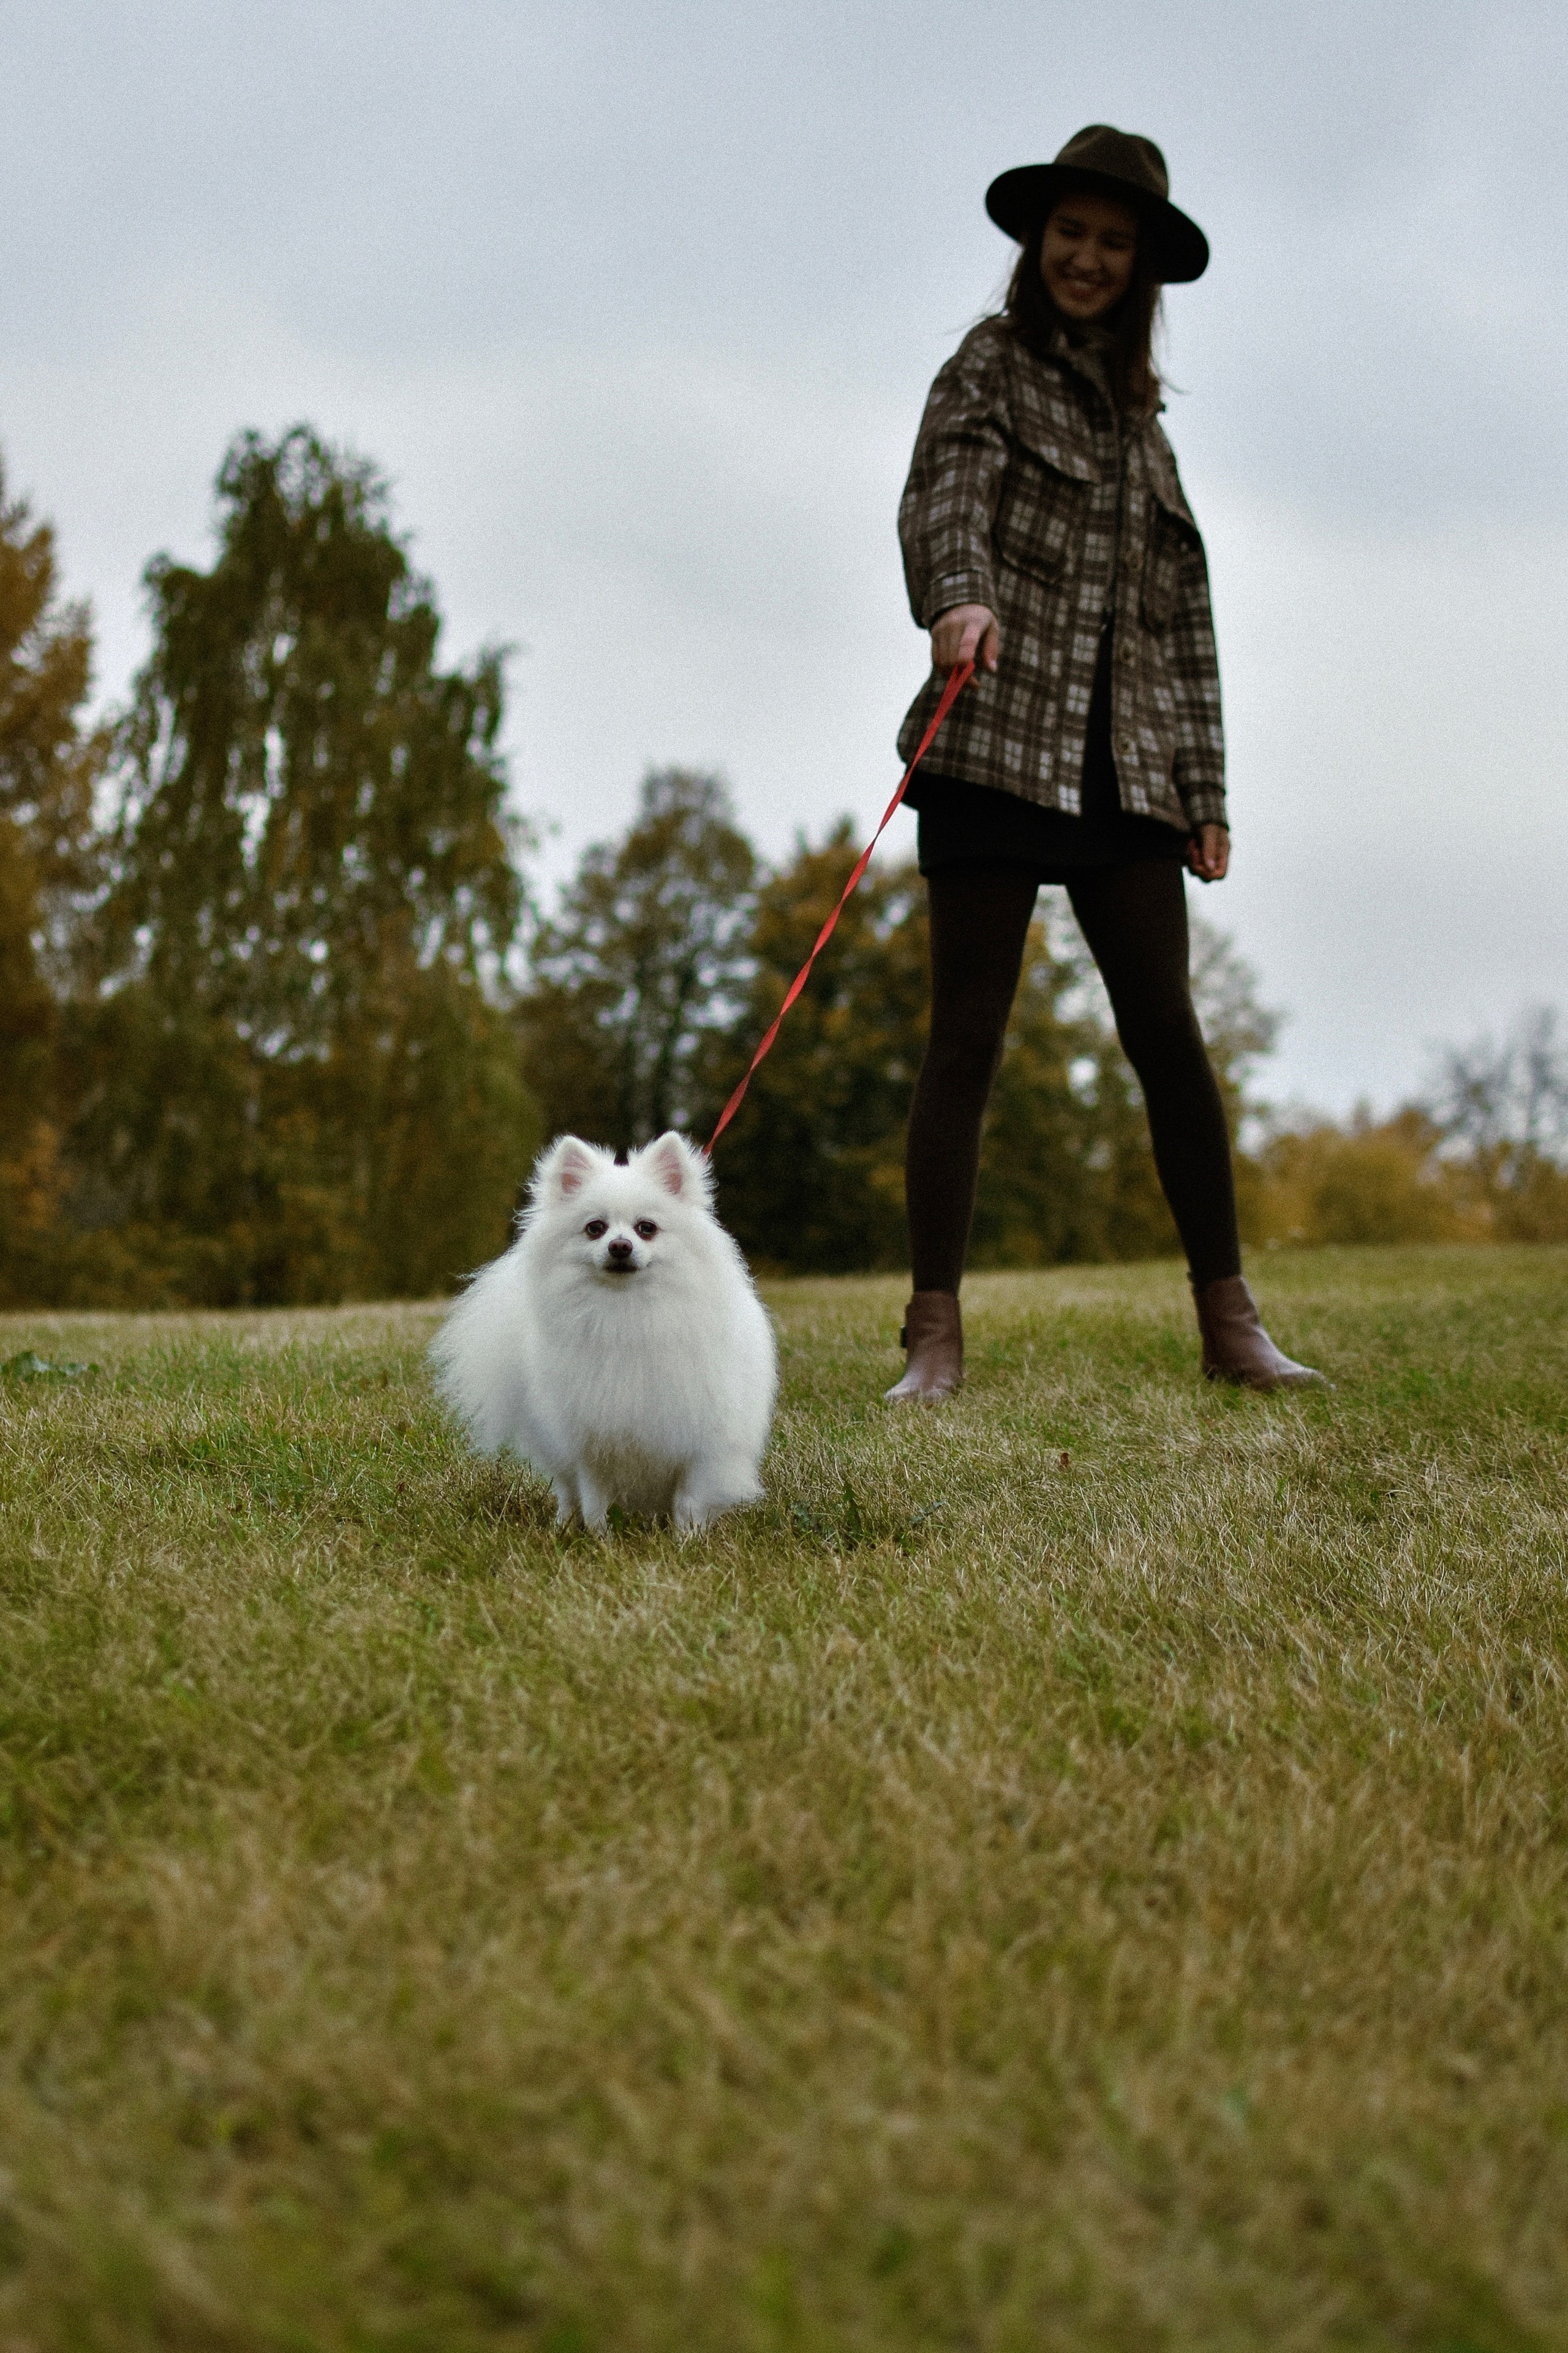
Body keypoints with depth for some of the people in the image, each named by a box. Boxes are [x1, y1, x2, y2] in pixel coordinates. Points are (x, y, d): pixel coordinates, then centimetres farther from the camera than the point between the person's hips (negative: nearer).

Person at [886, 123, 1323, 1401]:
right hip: (997, 746, -4)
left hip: (1124, 766, 5)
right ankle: (936, 1334, -3)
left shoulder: (1141, 420, 23)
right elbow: (945, 490, -13)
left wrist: (1205, 789, 11)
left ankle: (1231, 1322, 5)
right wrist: (958, 596, -36)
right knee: (968, 1038, -5)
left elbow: (1185, 616, 20)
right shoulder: (993, 362, 8)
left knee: (1169, 1033, -1)